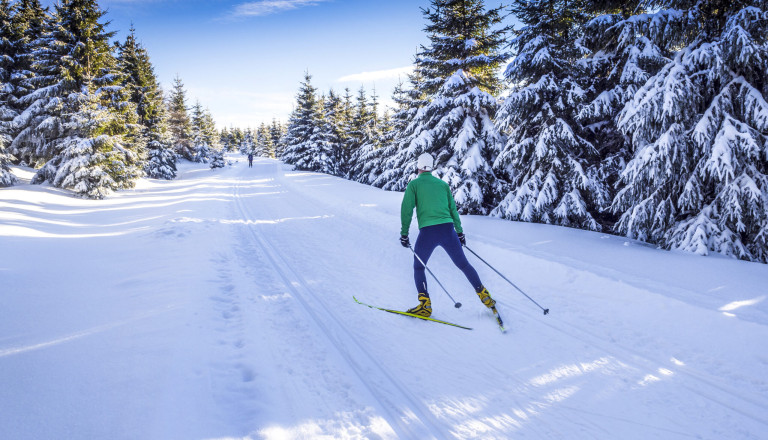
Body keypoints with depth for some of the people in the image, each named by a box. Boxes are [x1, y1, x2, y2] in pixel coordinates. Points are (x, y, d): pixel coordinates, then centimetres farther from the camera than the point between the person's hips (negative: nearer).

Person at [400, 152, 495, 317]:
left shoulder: (414, 184, 6)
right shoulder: (443, 184, 16)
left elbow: (407, 209, -2)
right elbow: (453, 209, 16)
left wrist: (404, 233, 3)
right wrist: (459, 231, 22)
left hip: (427, 232, -3)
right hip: (448, 229, 3)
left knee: (418, 267, 14)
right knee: (463, 264, 17)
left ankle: (425, 305, 3)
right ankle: (485, 297, 17)